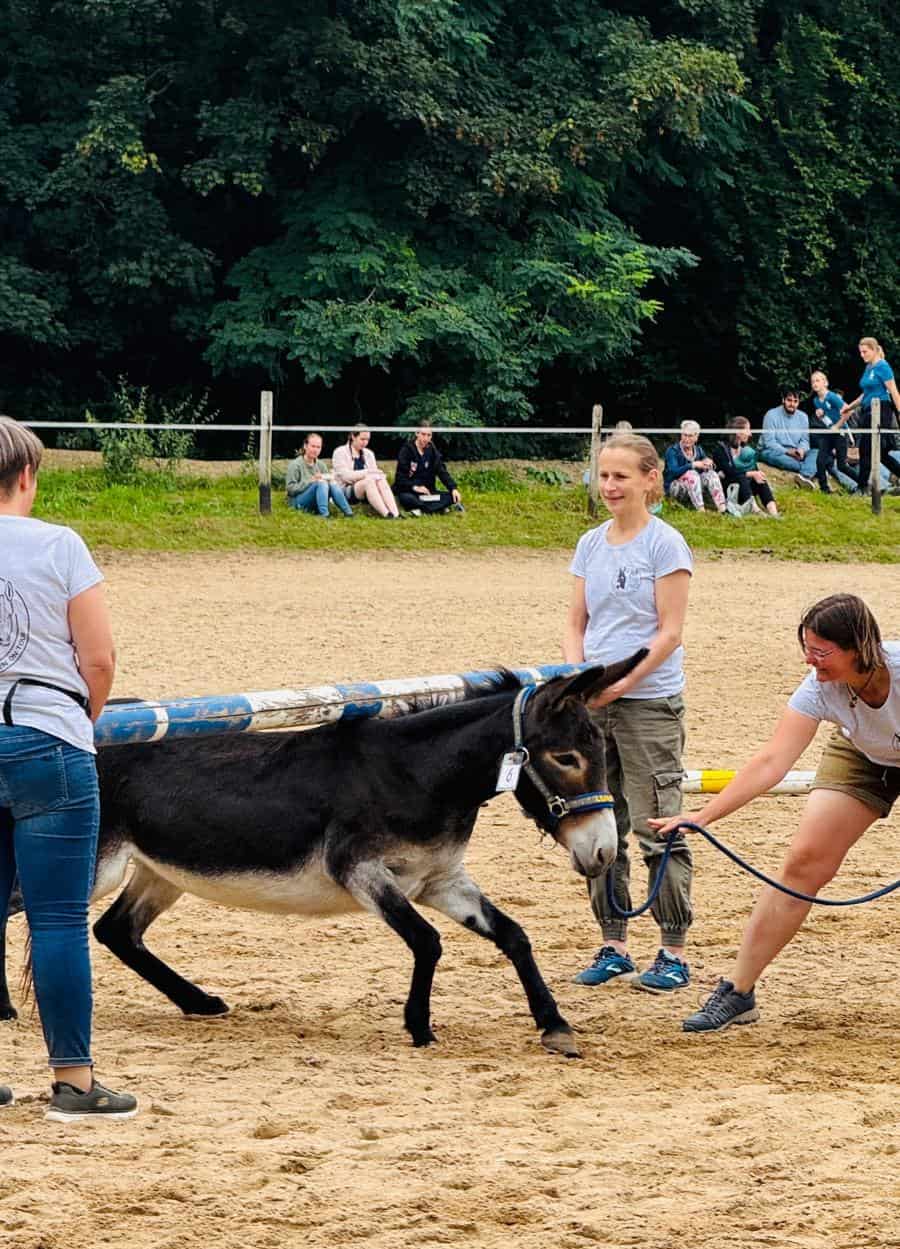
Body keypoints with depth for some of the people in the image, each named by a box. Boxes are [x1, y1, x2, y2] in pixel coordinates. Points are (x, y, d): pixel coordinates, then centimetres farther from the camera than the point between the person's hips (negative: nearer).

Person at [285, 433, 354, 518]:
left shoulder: (321, 466, 16)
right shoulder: (295, 465, -2)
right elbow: (290, 488, -10)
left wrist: (329, 480, -10)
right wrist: (311, 481, -20)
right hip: (298, 503, -5)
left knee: (333, 485, -23)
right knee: (321, 483, -30)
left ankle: (348, 513, -34)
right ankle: (324, 515, -47)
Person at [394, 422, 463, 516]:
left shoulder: (432, 451, 7)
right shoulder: (407, 450, -5)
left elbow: (442, 472, -2)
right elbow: (400, 477, -10)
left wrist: (453, 488, -18)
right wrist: (415, 487, -25)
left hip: (427, 492, 4)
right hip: (408, 492, -4)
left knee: (451, 496, -21)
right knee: (406, 499, -40)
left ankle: (420, 509, -30)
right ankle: (439, 507, -34)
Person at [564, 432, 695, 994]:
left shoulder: (665, 544, -6)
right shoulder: (591, 544, 11)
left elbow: (670, 632, -10)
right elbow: (576, 625, 13)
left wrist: (621, 682, -17)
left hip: (649, 701, -6)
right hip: (594, 704, 6)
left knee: (657, 829, -6)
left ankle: (674, 953, 0)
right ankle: (614, 947, 17)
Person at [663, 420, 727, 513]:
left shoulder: (698, 450, 11)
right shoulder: (673, 450, -8)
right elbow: (673, 471, -23)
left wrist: (708, 464, -22)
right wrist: (693, 465, -29)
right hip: (674, 487, -5)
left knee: (711, 474, -18)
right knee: (692, 474, -32)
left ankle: (722, 508, -37)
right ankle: (700, 509, -48)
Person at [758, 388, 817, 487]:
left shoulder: (803, 417, 8)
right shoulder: (771, 415, -9)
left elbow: (805, 440, 7)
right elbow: (769, 442, -14)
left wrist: (801, 450, -18)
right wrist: (788, 452, -24)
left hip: (794, 453, 4)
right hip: (771, 451, -4)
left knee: (815, 453, -21)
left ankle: (805, 476, -49)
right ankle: (809, 470, -35)